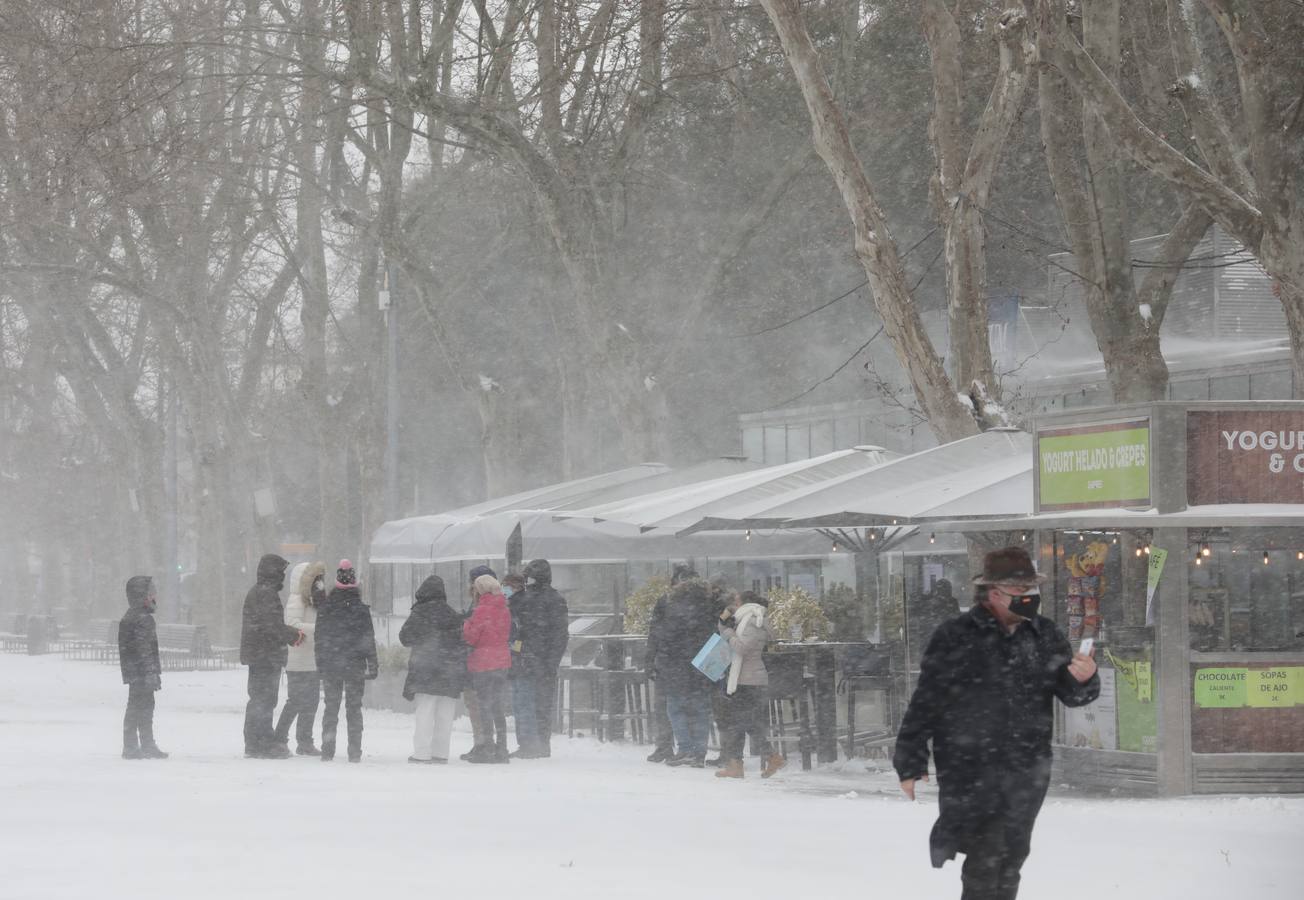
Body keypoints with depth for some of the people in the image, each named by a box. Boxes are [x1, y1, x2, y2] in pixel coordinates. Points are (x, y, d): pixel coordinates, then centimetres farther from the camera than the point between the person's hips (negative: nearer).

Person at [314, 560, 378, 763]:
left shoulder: (325, 609, 0)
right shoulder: (361, 610, -8)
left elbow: (319, 640, 5)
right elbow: (369, 641, -6)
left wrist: (321, 666, 12)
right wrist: (373, 666, 2)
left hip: (330, 667, 2)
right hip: (355, 666, -2)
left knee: (331, 708, 10)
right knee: (354, 709, 4)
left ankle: (327, 751, 6)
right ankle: (354, 752, 1)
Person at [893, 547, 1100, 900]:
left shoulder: (1046, 636, 7)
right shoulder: (955, 638, -7)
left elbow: (1071, 693, 10)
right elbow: (925, 703, -6)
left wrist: (1084, 680, -15)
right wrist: (910, 764, -7)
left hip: (1027, 775, 5)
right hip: (970, 774, -5)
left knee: (1011, 859, 12)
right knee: (985, 858, -12)